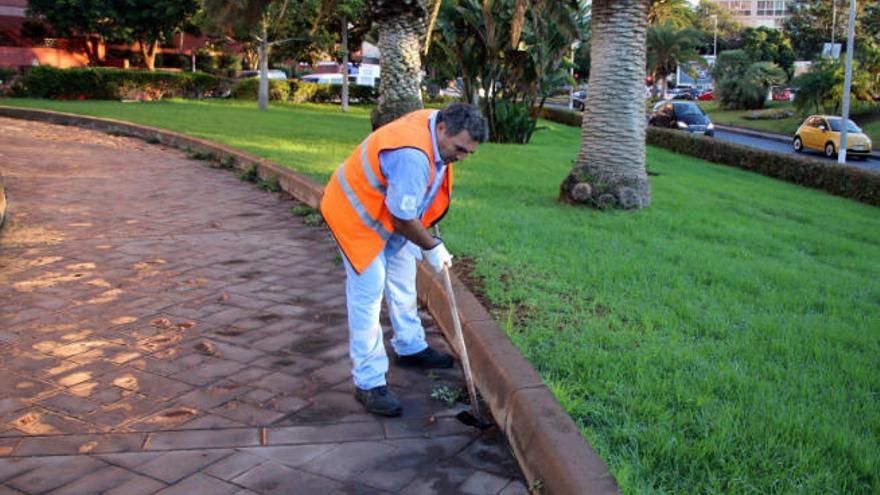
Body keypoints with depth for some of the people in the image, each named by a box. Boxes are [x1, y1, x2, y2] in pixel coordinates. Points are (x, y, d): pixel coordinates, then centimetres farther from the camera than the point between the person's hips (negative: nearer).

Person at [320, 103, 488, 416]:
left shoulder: (433, 123, -6)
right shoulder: (413, 155, -38)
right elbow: (403, 219, -30)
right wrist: (432, 248, -15)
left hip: (388, 212, 10)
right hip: (358, 216, -10)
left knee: (403, 283, 20)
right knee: (367, 295, -8)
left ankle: (411, 348, 39)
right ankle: (369, 384, -1)